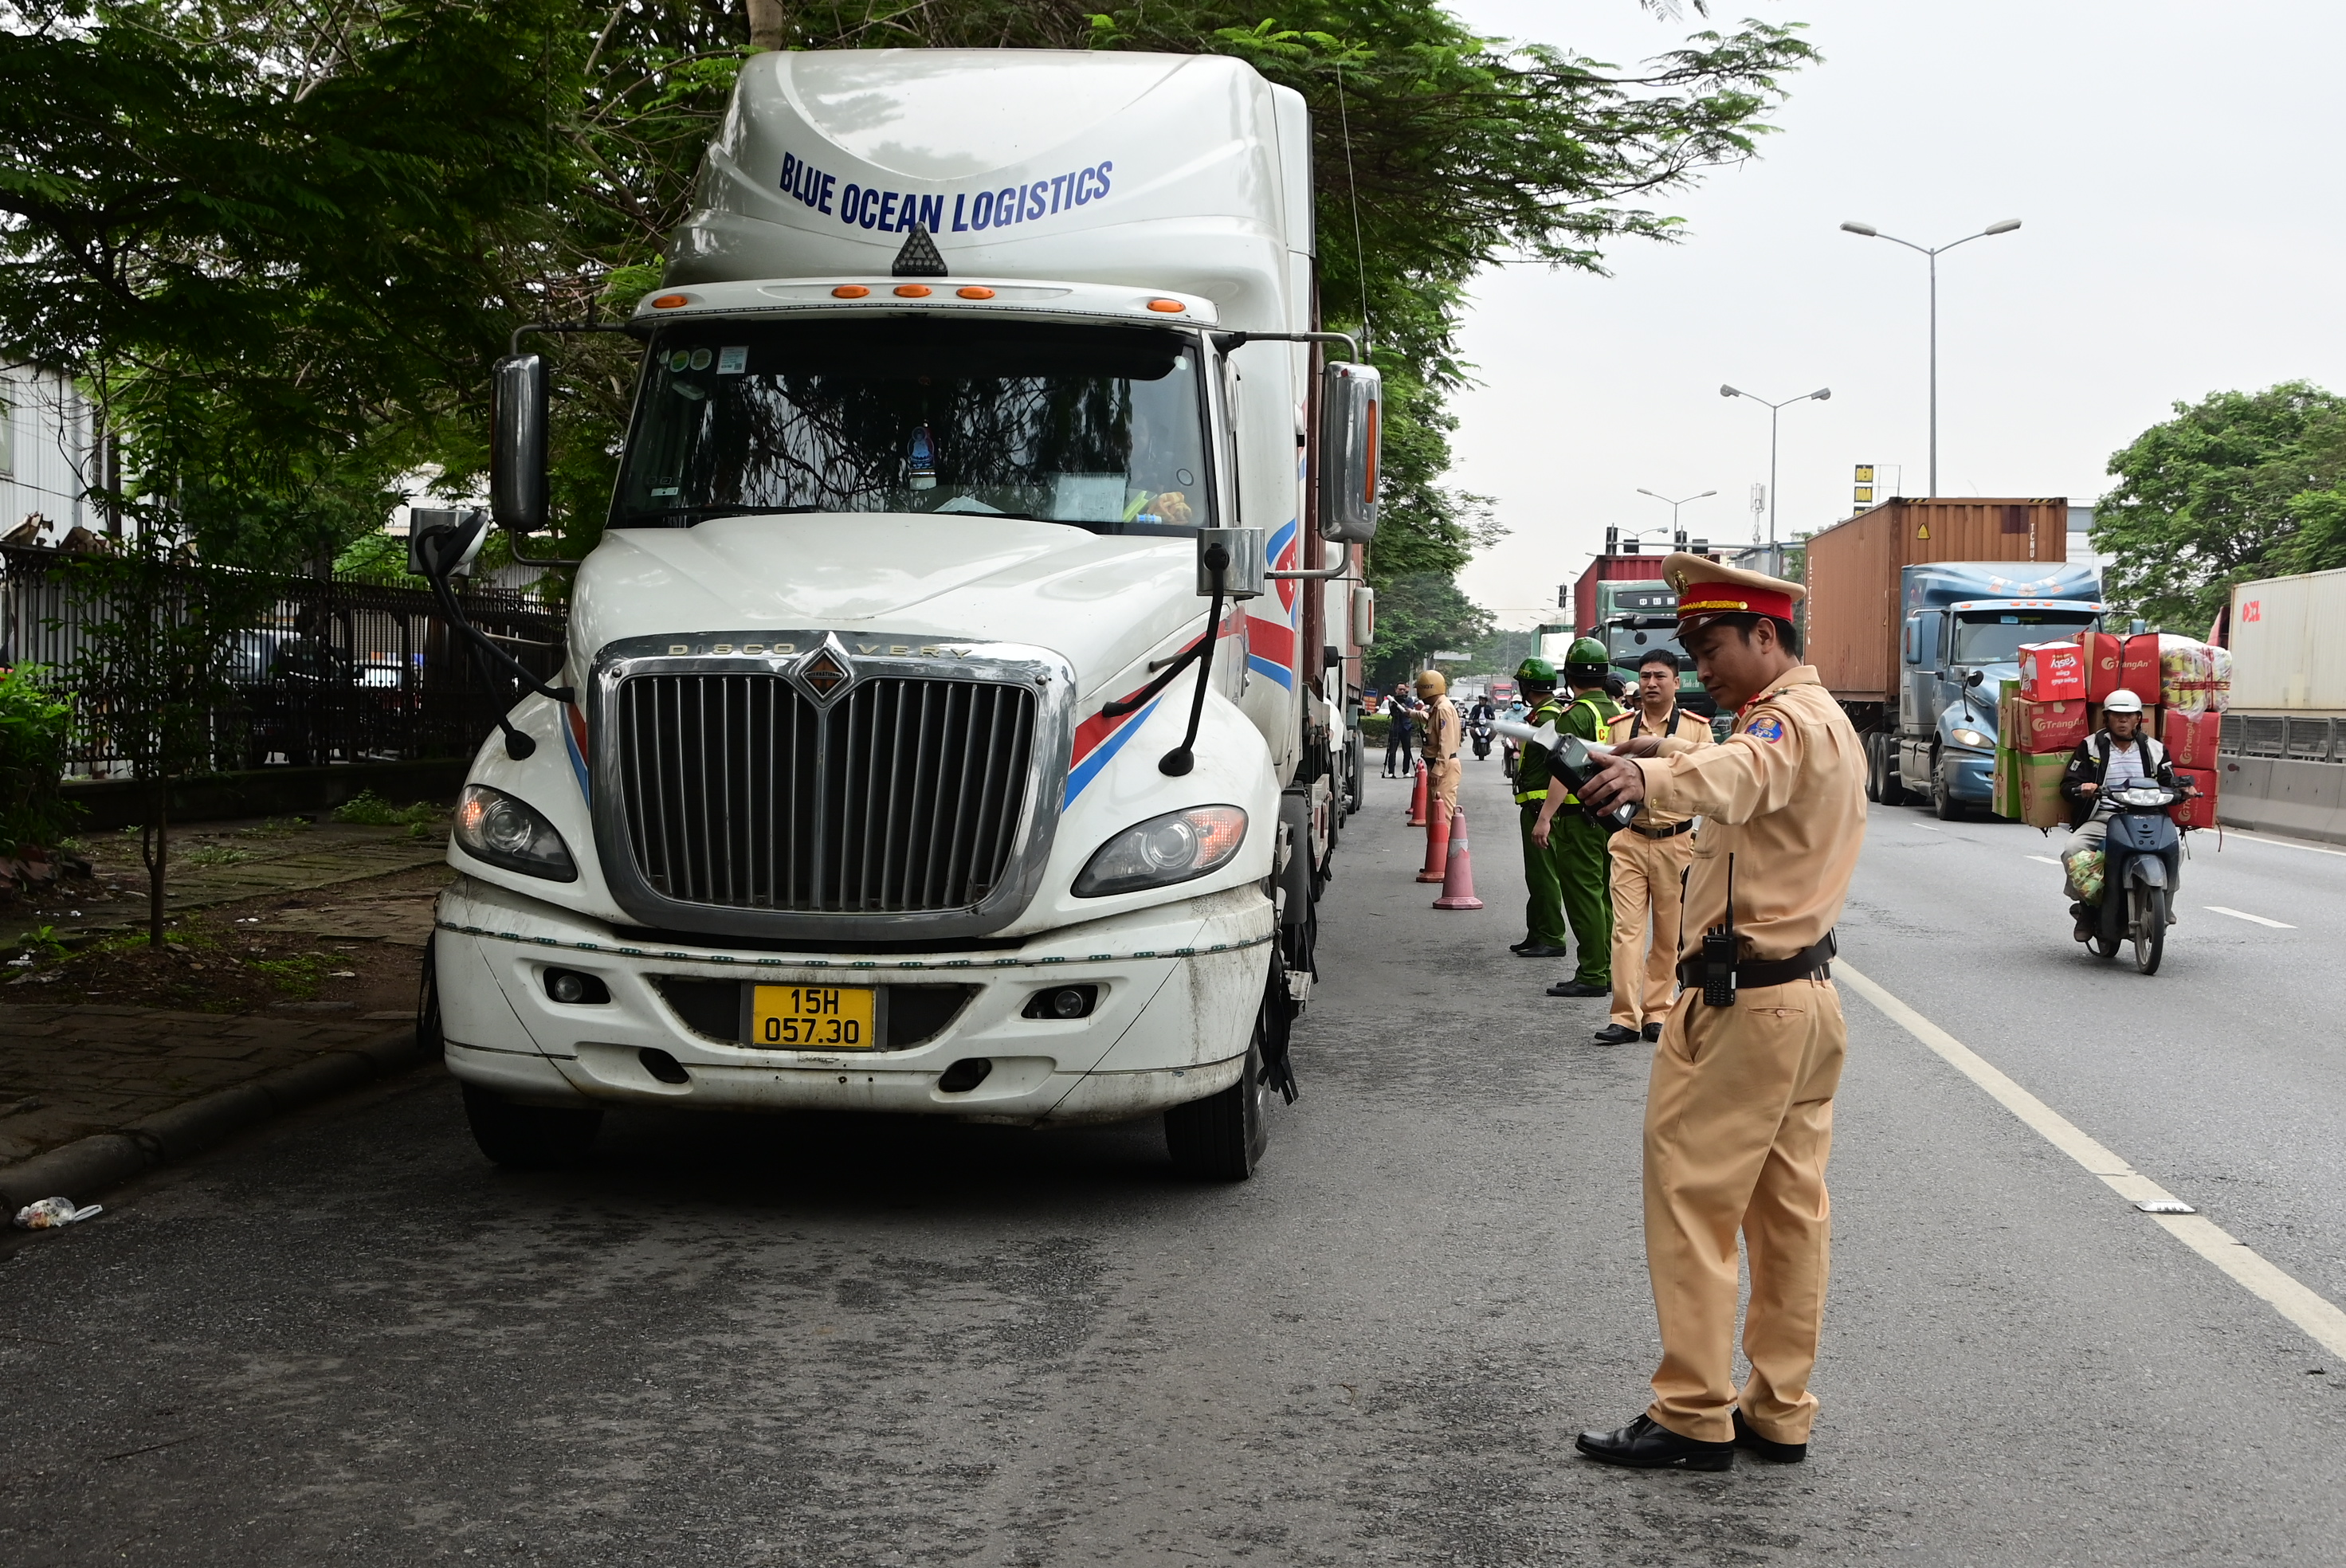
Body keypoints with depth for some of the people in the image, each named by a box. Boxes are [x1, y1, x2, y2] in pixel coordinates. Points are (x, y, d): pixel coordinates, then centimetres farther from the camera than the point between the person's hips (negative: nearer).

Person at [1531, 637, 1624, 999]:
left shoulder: (1578, 715, -14)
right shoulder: (1617, 711, 11)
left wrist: (1545, 817, -21)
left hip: (1580, 816, -8)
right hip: (1611, 815, 8)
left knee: (1583, 894, -5)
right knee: (1603, 894, 14)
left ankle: (1592, 975, -5)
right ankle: (1606, 970, 19)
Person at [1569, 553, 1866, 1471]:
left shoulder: (1791, 720, -17)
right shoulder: (1821, 718, 18)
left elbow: (1737, 775, -42)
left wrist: (1649, 777, -60)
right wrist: (1660, 759, 14)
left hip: (1742, 998, -11)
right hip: (1805, 992, 11)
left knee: (1692, 1197, -6)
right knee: (1789, 1207, 11)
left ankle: (1694, 1416, -4)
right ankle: (1779, 1415, 17)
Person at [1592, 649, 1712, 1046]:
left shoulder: (1696, 728, 2)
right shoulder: (1620, 727, 9)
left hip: (1675, 841, -1)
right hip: (1629, 839, 1)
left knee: (1669, 934, 5)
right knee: (1627, 928, -7)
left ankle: (1657, 1012, 15)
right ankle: (1625, 1017, -8)